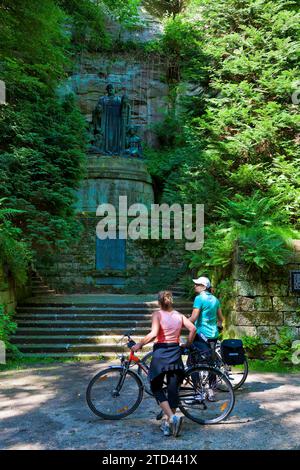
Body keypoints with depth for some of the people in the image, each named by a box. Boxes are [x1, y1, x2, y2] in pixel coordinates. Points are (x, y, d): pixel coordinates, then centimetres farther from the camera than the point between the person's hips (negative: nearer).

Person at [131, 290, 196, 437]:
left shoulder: (157, 314, -6)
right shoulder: (179, 315, 7)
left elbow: (153, 334, -19)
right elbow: (193, 328, -2)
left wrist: (139, 344, -8)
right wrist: (187, 344, 11)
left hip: (160, 353, -4)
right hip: (175, 353, 4)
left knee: (156, 388, 9)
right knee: (173, 389, 11)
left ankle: (172, 417, -8)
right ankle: (168, 424, 16)